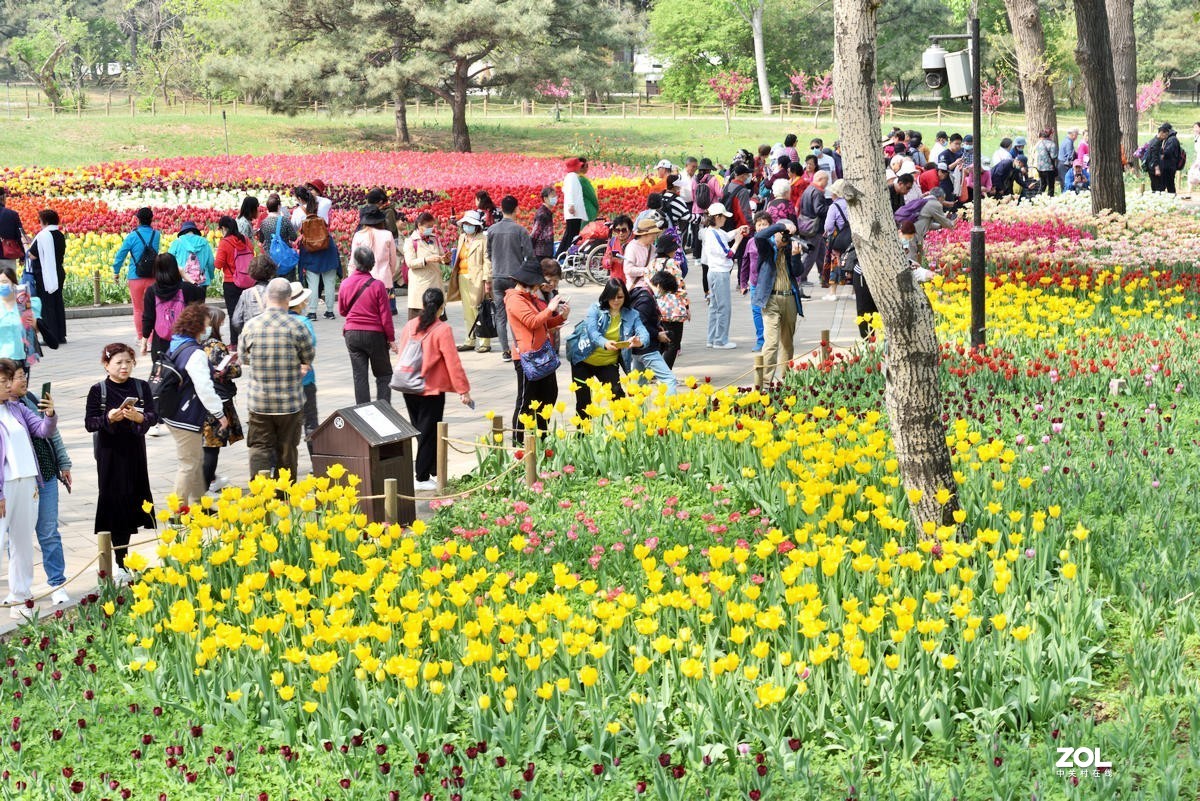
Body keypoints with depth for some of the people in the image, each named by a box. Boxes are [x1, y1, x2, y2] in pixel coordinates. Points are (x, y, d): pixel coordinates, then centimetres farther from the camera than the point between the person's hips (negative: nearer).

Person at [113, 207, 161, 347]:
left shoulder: (132, 236, -6)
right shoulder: (157, 235, 1)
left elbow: (120, 255, 0)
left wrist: (116, 272, 15)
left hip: (135, 278, -1)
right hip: (152, 277, 1)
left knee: (138, 309, 11)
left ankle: (140, 339, 19)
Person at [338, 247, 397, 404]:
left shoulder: (345, 284, -3)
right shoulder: (377, 285, -13)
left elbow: (342, 311, 11)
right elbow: (385, 316, -9)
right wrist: (391, 338, -1)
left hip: (352, 334, 3)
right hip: (375, 335, -3)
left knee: (359, 375, 7)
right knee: (383, 374, 9)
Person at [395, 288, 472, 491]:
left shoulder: (409, 326, 4)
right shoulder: (442, 330, -13)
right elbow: (453, 362, -14)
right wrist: (463, 390, -9)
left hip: (409, 389, 6)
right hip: (431, 390, -6)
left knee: (422, 431, 16)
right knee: (428, 434, 1)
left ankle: (432, 470, 24)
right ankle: (422, 478, 2)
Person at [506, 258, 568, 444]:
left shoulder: (531, 297, 19)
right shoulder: (515, 299, -12)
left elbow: (545, 323, 23)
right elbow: (532, 321, -22)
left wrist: (561, 316, 7)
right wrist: (550, 309, -14)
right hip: (526, 356, -10)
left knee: (550, 394, 14)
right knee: (526, 401, -5)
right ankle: (518, 442, 2)